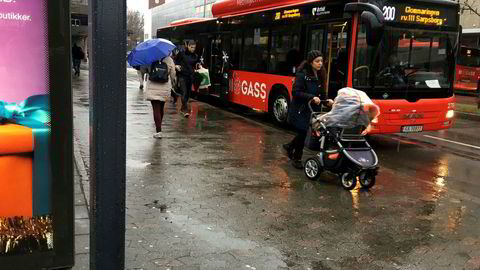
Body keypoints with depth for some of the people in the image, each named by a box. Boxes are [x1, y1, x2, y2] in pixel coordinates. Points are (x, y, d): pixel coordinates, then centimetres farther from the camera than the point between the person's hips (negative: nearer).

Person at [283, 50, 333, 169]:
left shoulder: (320, 76, 9)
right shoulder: (302, 75, -13)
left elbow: (321, 94, 13)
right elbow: (296, 92, -19)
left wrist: (327, 100, -6)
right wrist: (312, 97, -27)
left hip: (312, 110, 7)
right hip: (300, 110, -7)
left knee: (303, 134, 9)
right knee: (302, 133, -2)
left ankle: (289, 146, 36)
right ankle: (297, 159, 17)